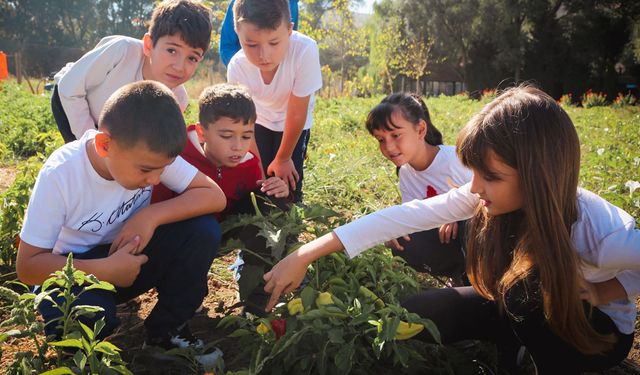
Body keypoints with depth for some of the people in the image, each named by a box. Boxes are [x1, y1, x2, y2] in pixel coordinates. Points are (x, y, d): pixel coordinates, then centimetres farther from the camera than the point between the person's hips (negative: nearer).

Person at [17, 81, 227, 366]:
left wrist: (151, 215, -32)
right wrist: (105, 270, -33)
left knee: (204, 229, -23)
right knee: (85, 316, -38)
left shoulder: (151, 153, -19)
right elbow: (27, 266, -21)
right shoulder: (60, 174, -27)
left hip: (129, 256, 4)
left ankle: (166, 330, -3)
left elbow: (215, 196, -20)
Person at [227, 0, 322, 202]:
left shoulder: (305, 51, -39)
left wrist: (283, 158, -14)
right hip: (261, 119, 2)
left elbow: (296, 115, -26)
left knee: (289, 181, -8)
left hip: (294, 123, -1)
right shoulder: (237, 67, -31)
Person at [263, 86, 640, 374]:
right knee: (415, 314, -12)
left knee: (523, 291, -35)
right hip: (523, 309, 4)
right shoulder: (491, 196, -26)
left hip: (599, 330, -3)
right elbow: (407, 216, -28)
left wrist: (602, 292, -25)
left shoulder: (601, 231, -36)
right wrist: (304, 256, -29)